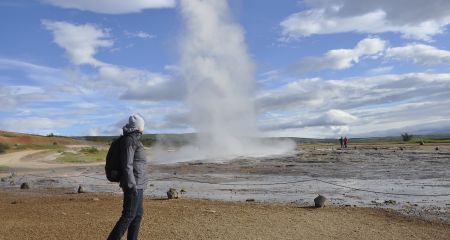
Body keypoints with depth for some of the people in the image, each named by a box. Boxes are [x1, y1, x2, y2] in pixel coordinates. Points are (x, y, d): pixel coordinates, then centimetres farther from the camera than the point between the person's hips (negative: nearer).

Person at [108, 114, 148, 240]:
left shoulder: (133, 139, 14)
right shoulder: (129, 140, -17)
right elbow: (127, 165, -21)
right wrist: (132, 185, -23)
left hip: (137, 184, 10)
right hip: (133, 184, -10)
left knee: (138, 214, 14)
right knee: (129, 215, -5)